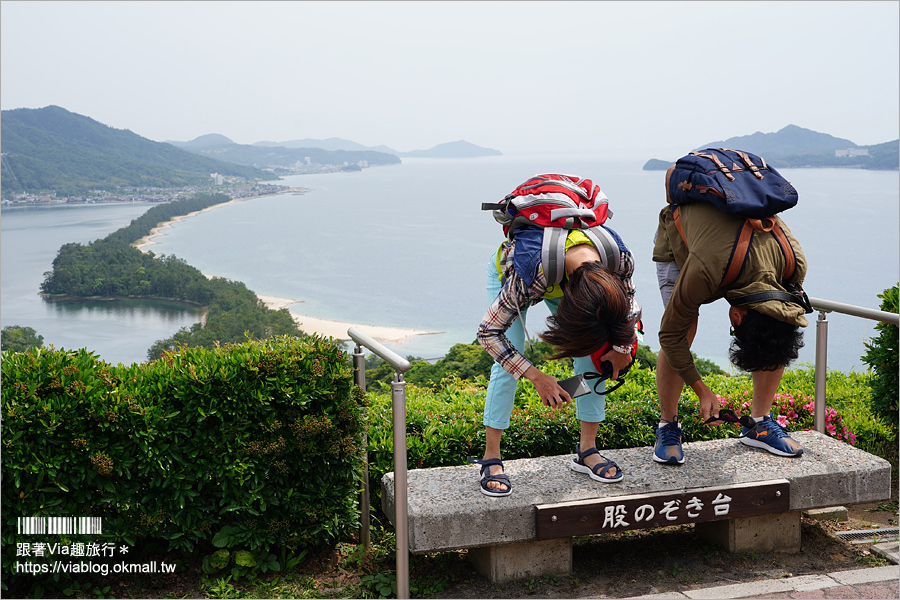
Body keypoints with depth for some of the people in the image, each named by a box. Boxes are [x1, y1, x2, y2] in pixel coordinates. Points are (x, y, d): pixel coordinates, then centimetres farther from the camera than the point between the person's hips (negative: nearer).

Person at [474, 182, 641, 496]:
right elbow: (488, 333, -34)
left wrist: (622, 346, -10)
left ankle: (587, 450, 7)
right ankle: (491, 459, -4)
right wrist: (537, 377, -33)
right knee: (507, 362, -16)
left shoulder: (620, 257, -35)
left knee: (593, 356, -6)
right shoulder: (527, 275, -47)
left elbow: (629, 298, -8)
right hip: (506, 273, -4)